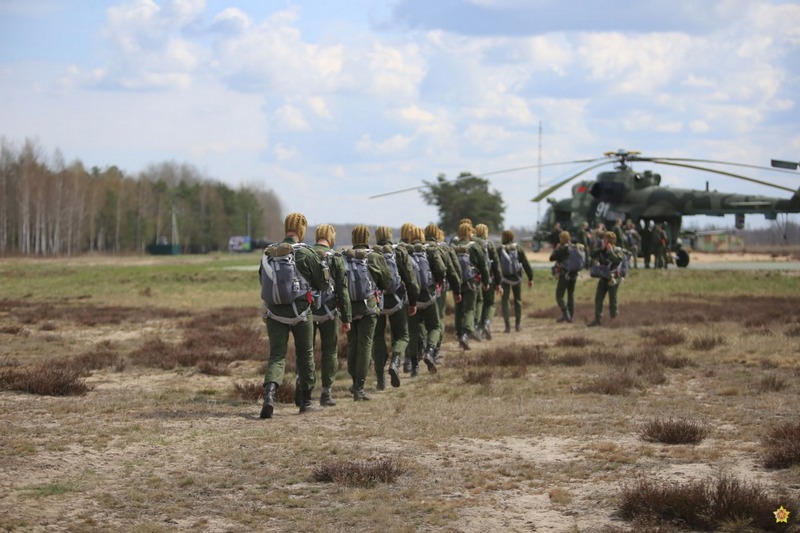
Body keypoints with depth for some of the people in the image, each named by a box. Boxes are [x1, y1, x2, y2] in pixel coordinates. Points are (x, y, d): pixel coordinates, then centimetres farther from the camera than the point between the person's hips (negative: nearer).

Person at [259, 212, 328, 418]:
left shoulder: (269, 253, 3)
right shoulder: (305, 253, -10)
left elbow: (262, 279, 13)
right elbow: (322, 282, -3)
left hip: (273, 313, 3)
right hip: (299, 312, -3)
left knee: (277, 355, 4)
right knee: (305, 355, 14)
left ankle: (269, 393, -22)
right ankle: (306, 401, 23)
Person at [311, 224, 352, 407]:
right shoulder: (335, 258, -5)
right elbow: (342, 290, -6)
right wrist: (346, 318, -1)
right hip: (327, 311, -2)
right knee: (329, 351, 7)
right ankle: (326, 393, 6)